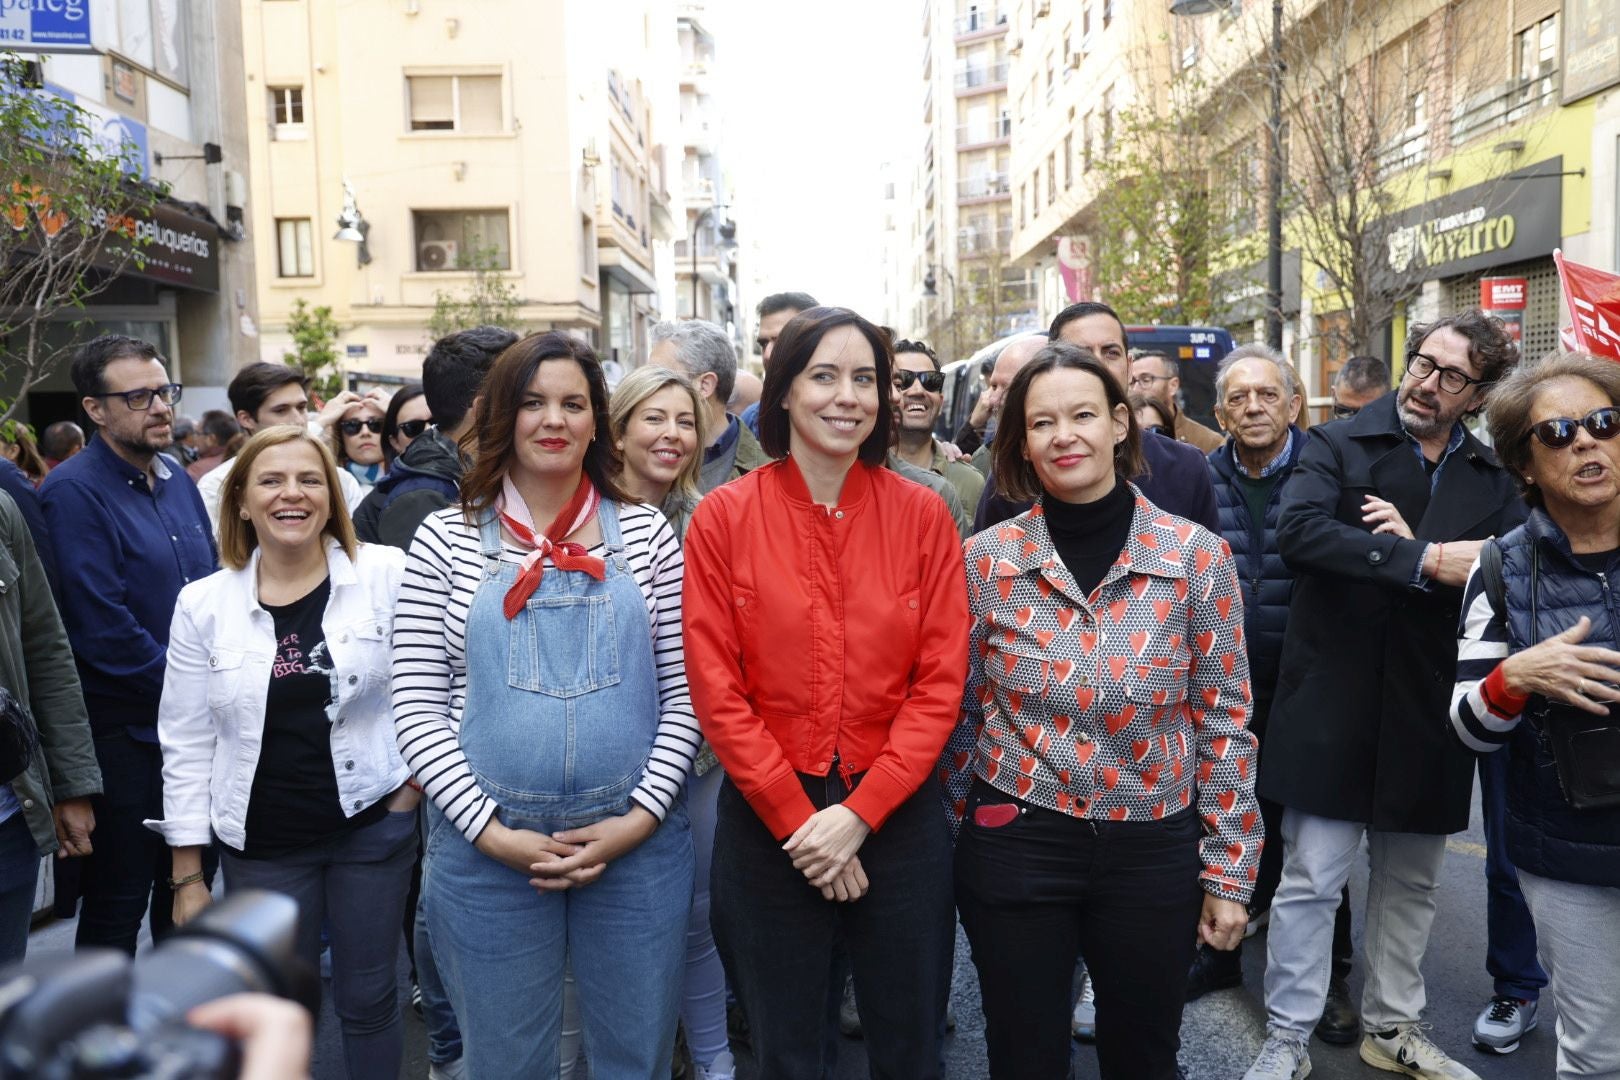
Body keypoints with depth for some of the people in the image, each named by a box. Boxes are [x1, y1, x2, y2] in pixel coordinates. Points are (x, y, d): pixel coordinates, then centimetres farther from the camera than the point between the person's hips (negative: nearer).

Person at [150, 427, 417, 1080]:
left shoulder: (386, 575, -8)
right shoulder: (203, 603, -2)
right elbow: (186, 744, 2)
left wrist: (416, 779, -6)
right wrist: (187, 873, 3)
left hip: (370, 823, -1)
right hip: (260, 843, 2)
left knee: (368, 1001, 11)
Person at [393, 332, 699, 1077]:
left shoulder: (646, 534, 2)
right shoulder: (447, 540, -1)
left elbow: (684, 693, 2)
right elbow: (416, 711, -2)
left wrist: (639, 817, -9)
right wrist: (492, 832, -11)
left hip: (636, 842, 1)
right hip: (486, 850, 0)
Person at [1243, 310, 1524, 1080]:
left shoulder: (1493, 478, 7)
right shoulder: (1337, 446, -4)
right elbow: (1299, 531, -23)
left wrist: (1412, 539, -20)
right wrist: (1422, 560, -25)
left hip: (1428, 709, 4)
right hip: (1335, 700, -4)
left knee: (1411, 882, 18)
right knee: (1312, 880, 2)